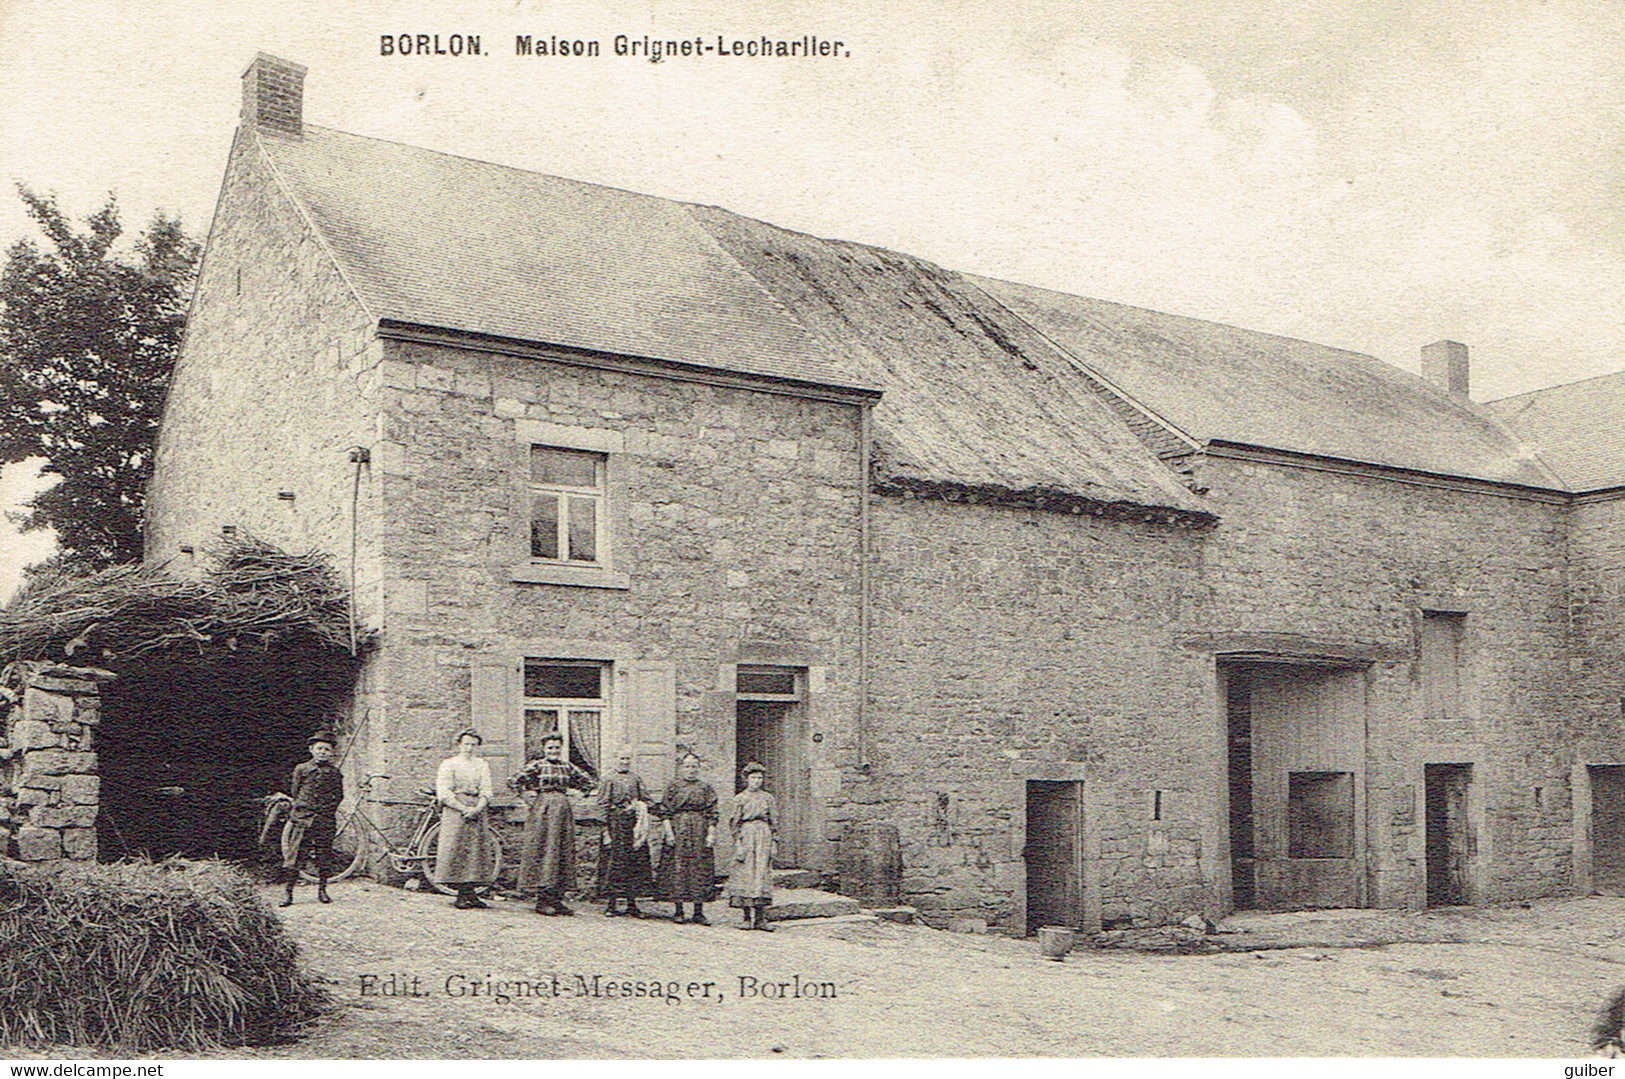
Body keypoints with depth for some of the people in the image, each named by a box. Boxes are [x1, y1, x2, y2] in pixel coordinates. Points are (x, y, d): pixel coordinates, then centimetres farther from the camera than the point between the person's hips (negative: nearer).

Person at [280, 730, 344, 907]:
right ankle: (288, 893, 2)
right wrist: (302, 808, 8)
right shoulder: (301, 769, 5)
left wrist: (327, 810, 4)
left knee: (323, 857, 5)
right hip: (301, 819, -1)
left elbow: (338, 795, 11)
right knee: (293, 855, -4)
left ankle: (322, 890, 19)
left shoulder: (334, 772, 7)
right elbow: (295, 792, 11)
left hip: (325, 819, 1)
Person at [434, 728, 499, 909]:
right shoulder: (448, 764, 3)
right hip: (455, 811, -4)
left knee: (477, 850, 0)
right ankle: (461, 895, -6)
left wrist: (477, 809, -13)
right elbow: (444, 794, -6)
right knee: (456, 850, -8)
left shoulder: (482, 765, 14)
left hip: (477, 812, 4)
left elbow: (486, 791, 6)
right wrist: (464, 809, -14)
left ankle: (470, 893, 4)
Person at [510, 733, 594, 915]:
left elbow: (587, 782, 21)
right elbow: (514, 781, -8)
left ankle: (557, 900, 9)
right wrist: (528, 796, -5)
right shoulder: (537, 766, -3)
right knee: (543, 849, -7)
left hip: (563, 809, 5)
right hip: (542, 809, -5)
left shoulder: (567, 767, 10)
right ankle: (542, 901, -3)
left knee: (564, 851, 3)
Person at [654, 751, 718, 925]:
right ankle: (679, 911, 4)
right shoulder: (673, 786, 5)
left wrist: (711, 834, -3)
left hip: (700, 831, 1)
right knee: (677, 867, -3)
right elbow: (665, 812, 2)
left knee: (700, 868, -2)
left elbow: (712, 814, 6)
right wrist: (669, 832, -8)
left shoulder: (706, 788, 9)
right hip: (678, 830, -1)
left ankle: (698, 912, 2)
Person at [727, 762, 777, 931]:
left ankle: (760, 918, 2)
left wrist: (772, 843, 9)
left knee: (762, 874, -1)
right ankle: (747, 918, 3)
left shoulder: (767, 798, 11)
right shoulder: (740, 798, 3)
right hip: (746, 836, -2)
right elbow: (734, 821, 1)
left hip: (764, 835, 2)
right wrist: (738, 842, -7)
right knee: (745, 874, -4)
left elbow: (772, 821, 14)